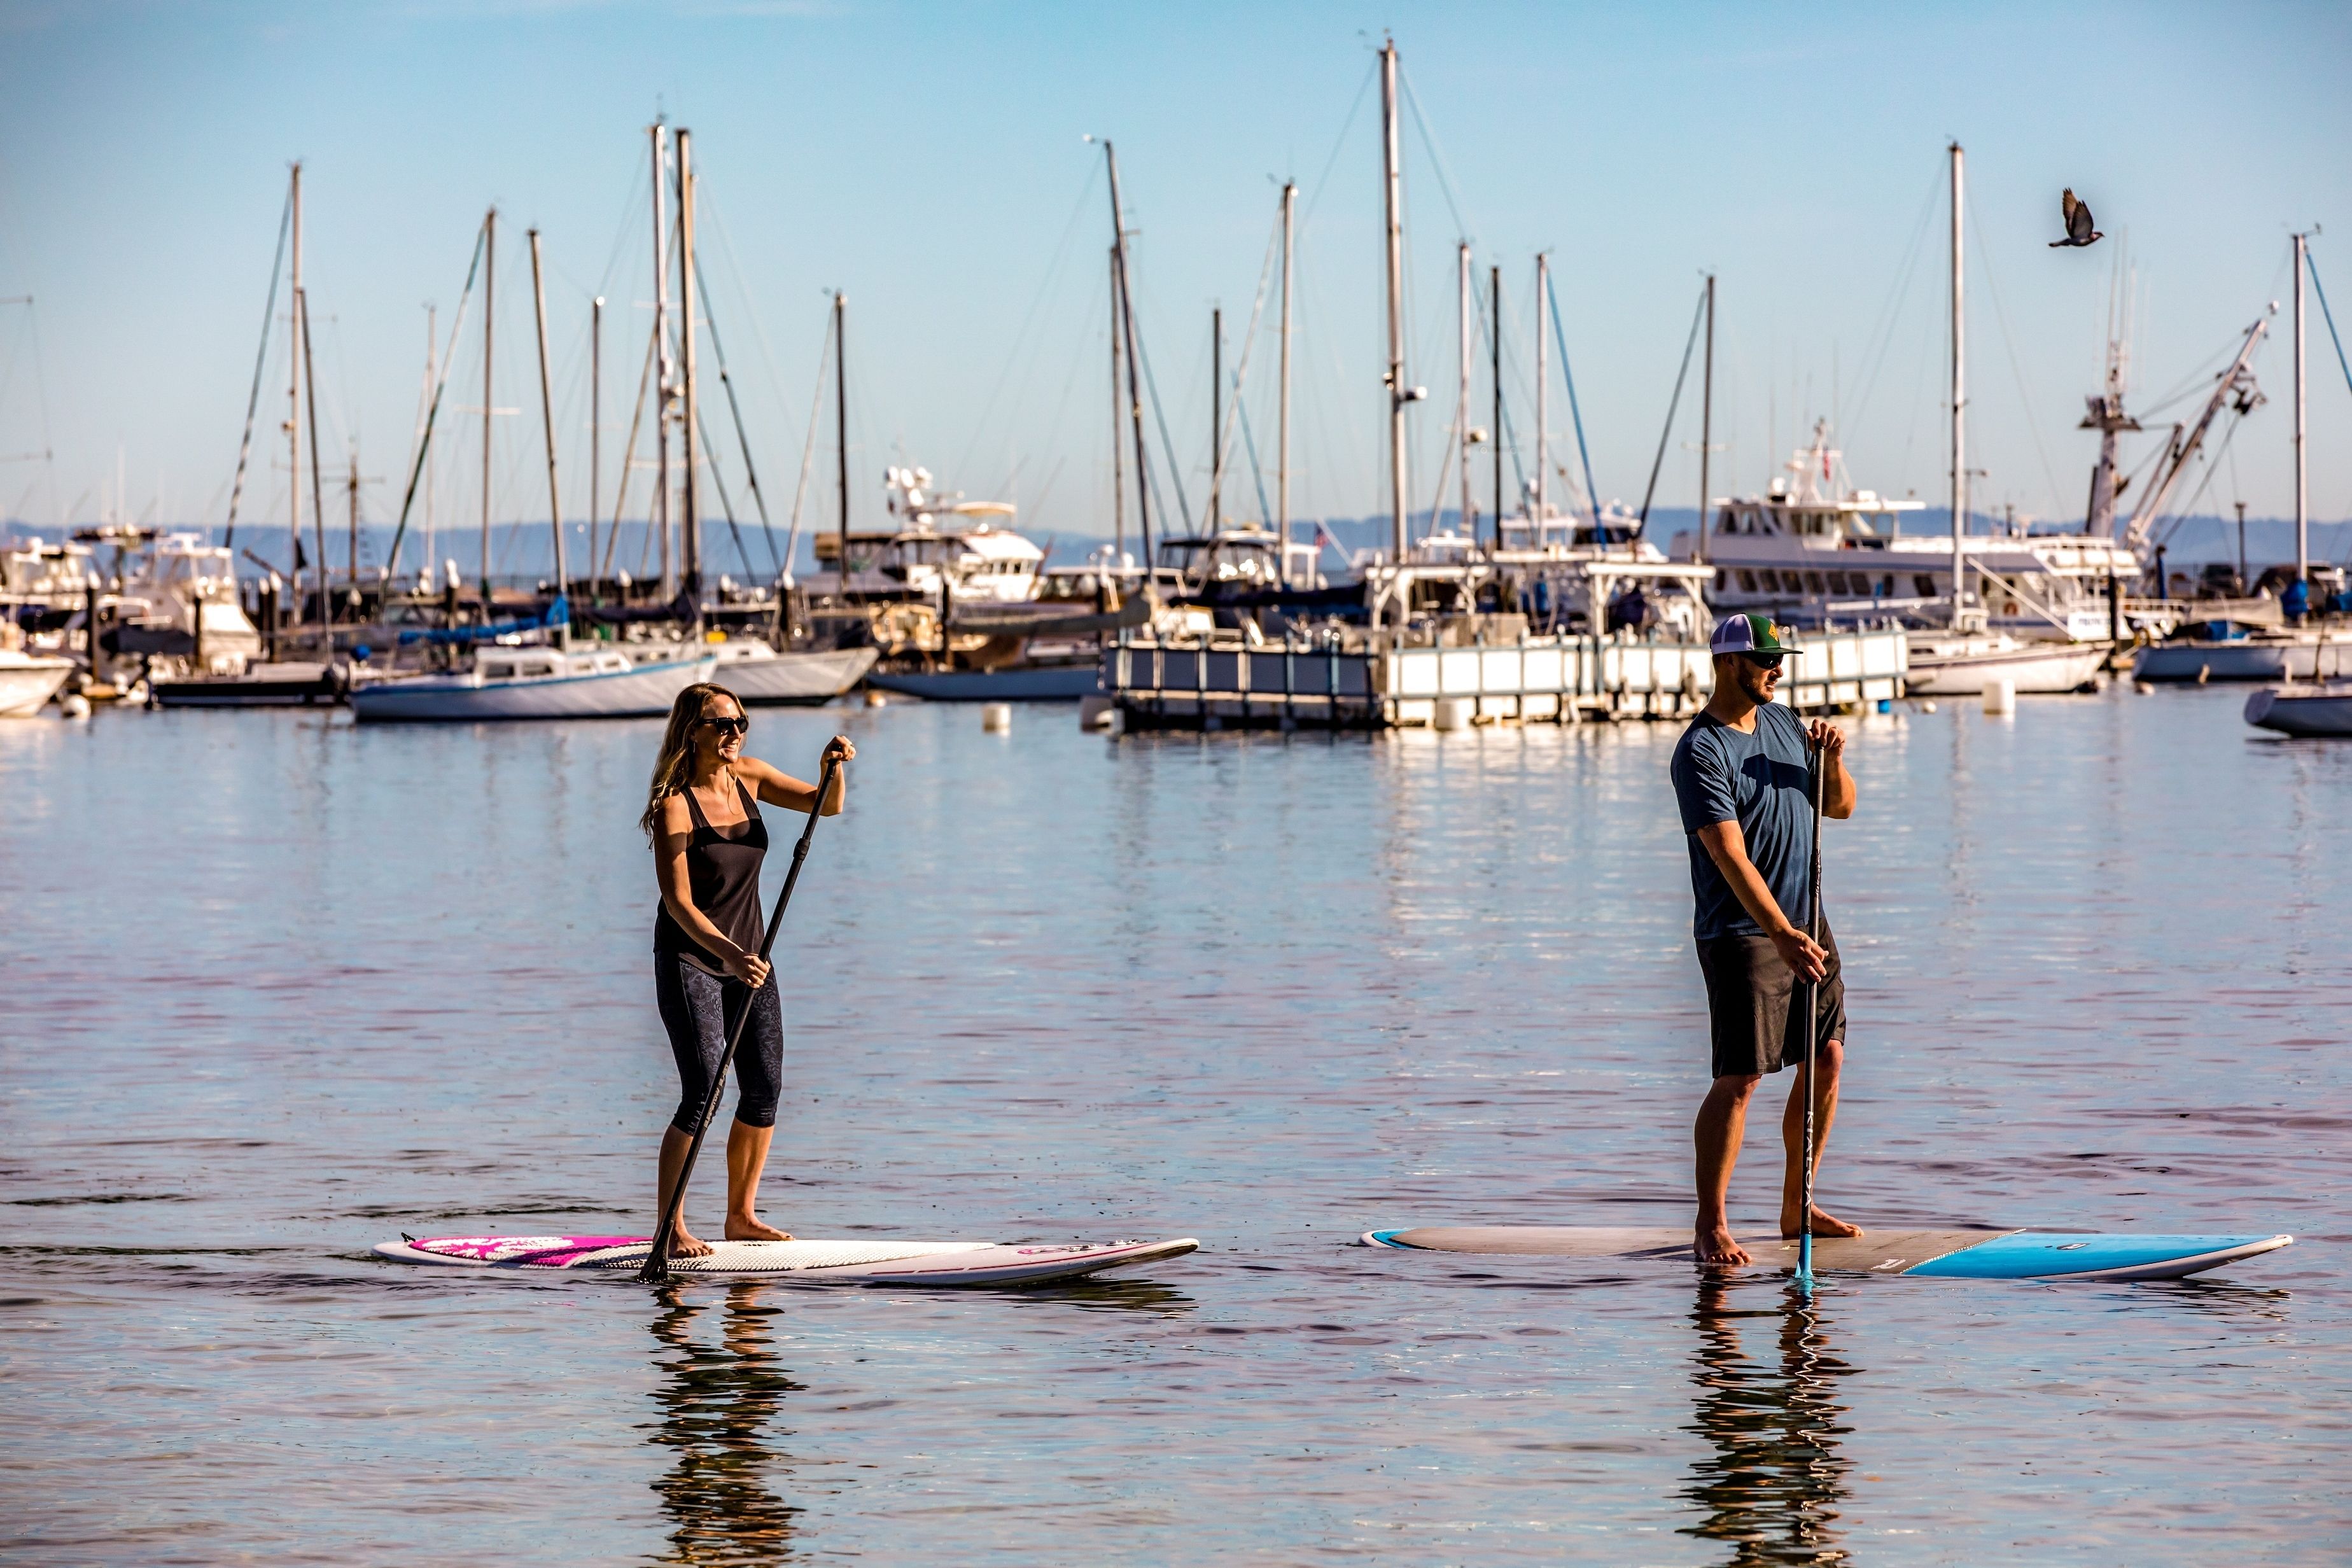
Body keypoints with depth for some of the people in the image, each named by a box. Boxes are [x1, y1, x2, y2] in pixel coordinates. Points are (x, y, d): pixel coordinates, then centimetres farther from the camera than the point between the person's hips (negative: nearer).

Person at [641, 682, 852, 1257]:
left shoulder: (749, 777, 2)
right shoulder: (676, 805, -18)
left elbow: (826, 804, 4)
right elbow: (679, 903, -23)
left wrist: (833, 767, -18)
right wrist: (727, 952, -36)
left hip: (746, 956, 7)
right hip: (689, 958, -7)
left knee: (765, 1090, 6)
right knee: (702, 1093, -15)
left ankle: (741, 1215, 20)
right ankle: (671, 1230, -10)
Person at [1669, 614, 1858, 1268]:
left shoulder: (1781, 721, 10)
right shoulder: (1700, 752, -16)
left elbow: (1839, 807, 17)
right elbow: (1730, 857, -26)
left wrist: (1832, 759, -4)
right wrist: (1781, 933, -35)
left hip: (1804, 924, 8)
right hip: (1741, 932, -8)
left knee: (1827, 1059, 10)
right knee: (1739, 1078, -12)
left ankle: (1797, 1208, 22)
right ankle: (1710, 1226, -8)